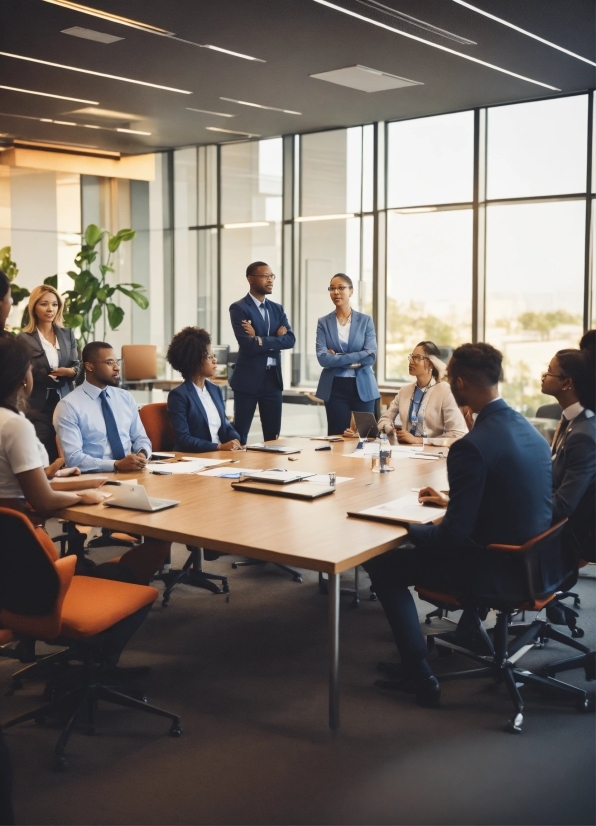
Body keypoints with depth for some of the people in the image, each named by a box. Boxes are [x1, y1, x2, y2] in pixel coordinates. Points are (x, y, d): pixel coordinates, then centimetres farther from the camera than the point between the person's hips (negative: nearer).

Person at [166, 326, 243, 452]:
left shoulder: (215, 389, 14)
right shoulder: (178, 395, -7)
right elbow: (183, 439, -13)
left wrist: (235, 440, -2)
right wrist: (219, 447, -19)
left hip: (220, 455, 6)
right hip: (193, 457, -6)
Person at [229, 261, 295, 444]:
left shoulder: (277, 309, 13)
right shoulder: (239, 308, -7)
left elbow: (290, 340, -2)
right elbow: (248, 345, -19)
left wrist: (260, 340, -12)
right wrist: (276, 339, -9)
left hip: (273, 379, 6)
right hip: (248, 379, -6)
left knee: (273, 435, 10)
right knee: (240, 434, 1)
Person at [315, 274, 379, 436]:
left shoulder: (365, 320, 4)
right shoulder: (323, 323, 4)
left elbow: (370, 355, -8)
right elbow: (322, 358, -8)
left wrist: (337, 357, -11)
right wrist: (354, 361, -13)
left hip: (362, 387, 0)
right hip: (335, 388, 0)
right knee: (337, 436, 2)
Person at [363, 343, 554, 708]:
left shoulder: (472, 446, -24)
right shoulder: (527, 428, 2)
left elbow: (455, 532, -21)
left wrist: (405, 527, -5)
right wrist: (450, 498, 19)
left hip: (501, 572, -9)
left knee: (383, 565, 4)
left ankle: (419, 675, 8)